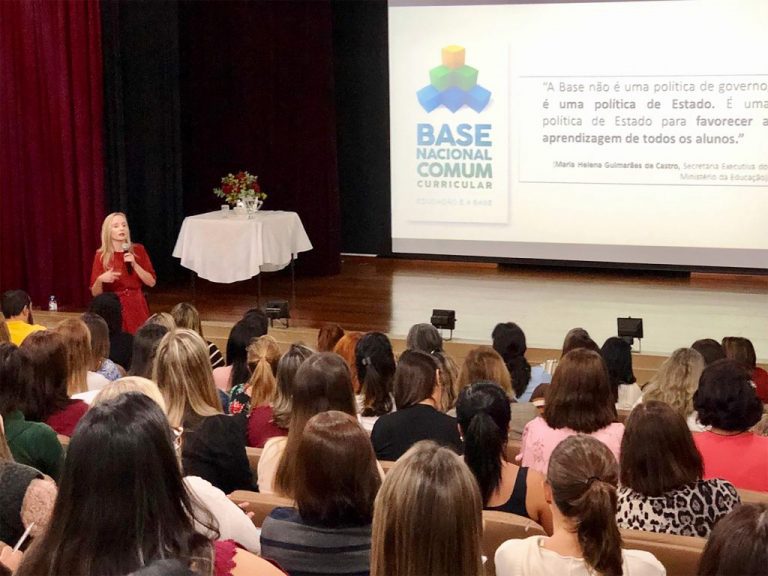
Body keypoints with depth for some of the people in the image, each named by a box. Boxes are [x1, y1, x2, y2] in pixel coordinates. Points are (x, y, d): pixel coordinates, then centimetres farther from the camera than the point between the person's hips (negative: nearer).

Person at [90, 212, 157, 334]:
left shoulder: (138, 250, 3)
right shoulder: (101, 256, -2)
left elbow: (151, 282, 0)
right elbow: (95, 293, 0)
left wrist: (134, 265, -11)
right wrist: (100, 279, -20)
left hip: (137, 308, 1)